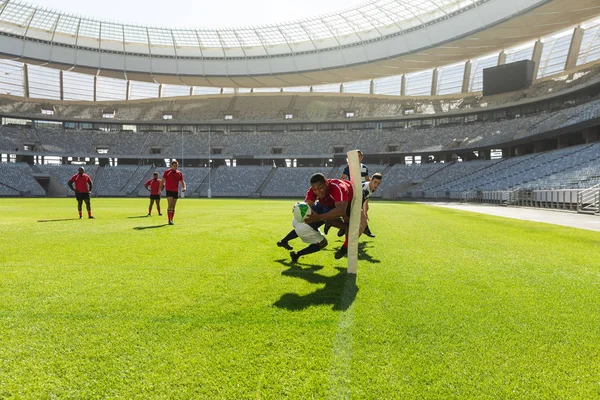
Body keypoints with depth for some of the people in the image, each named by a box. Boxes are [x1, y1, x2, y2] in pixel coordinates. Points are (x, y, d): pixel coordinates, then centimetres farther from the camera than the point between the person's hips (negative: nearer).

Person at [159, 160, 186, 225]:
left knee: (173, 206, 9)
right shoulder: (167, 172, -3)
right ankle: (169, 220, -15)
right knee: (170, 205, -14)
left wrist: (184, 187, -8)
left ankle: (171, 220, 17)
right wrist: (160, 189, -13)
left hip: (176, 191, 4)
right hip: (169, 191, -4)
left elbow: (182, 182, 13)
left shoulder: (179, 173, 8)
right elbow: (162, 181, -2)